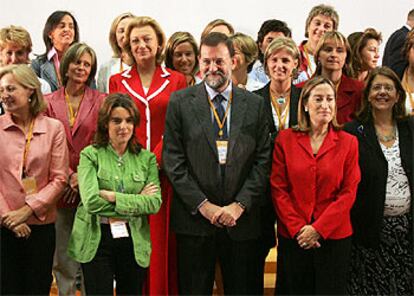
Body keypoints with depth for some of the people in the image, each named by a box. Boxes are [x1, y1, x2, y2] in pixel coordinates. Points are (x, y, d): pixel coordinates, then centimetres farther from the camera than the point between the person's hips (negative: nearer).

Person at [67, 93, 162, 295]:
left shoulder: (146, 158, 5)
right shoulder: (90, 155, -3)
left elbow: (155, 203, -6)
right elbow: (91, 202, -15)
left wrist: (113, 197, -14)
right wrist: (137, 200, -11)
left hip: (135, 241, 3)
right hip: (96, 241, -2)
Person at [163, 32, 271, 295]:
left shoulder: (255, 104, 5)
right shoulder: (180, 102, 1)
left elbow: (263, 160, 1)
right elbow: (173, 160, -4)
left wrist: (239, 205, -8)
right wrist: (202, 205, -10)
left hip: (242, 219, 1)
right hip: (194, 218, -1)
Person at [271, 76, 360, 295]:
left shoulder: (348, 142, 2)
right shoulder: (285, 139, 2)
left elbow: (349, 193, -3)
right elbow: (278, 189, -1)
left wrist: (318, 228, -11)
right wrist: (297, 228, -10)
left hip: (334, 236, 0)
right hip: (292, 236, 0)